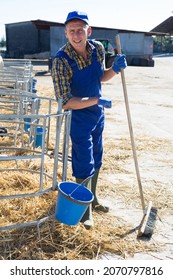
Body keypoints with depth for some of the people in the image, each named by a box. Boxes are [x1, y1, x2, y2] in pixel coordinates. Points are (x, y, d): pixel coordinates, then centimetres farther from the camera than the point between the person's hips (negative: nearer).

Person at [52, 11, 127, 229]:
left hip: (98, 114, 6)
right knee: (84, 165, 1)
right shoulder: (61, 60, -24)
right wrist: (96, 101, -33)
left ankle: (92, 200, 41)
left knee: (96, 161, 19)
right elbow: (66, 101, -25)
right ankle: (85, 209, 23)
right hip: (78, 117, -6)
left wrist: (115, 69, -10)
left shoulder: (98, 49, -7)